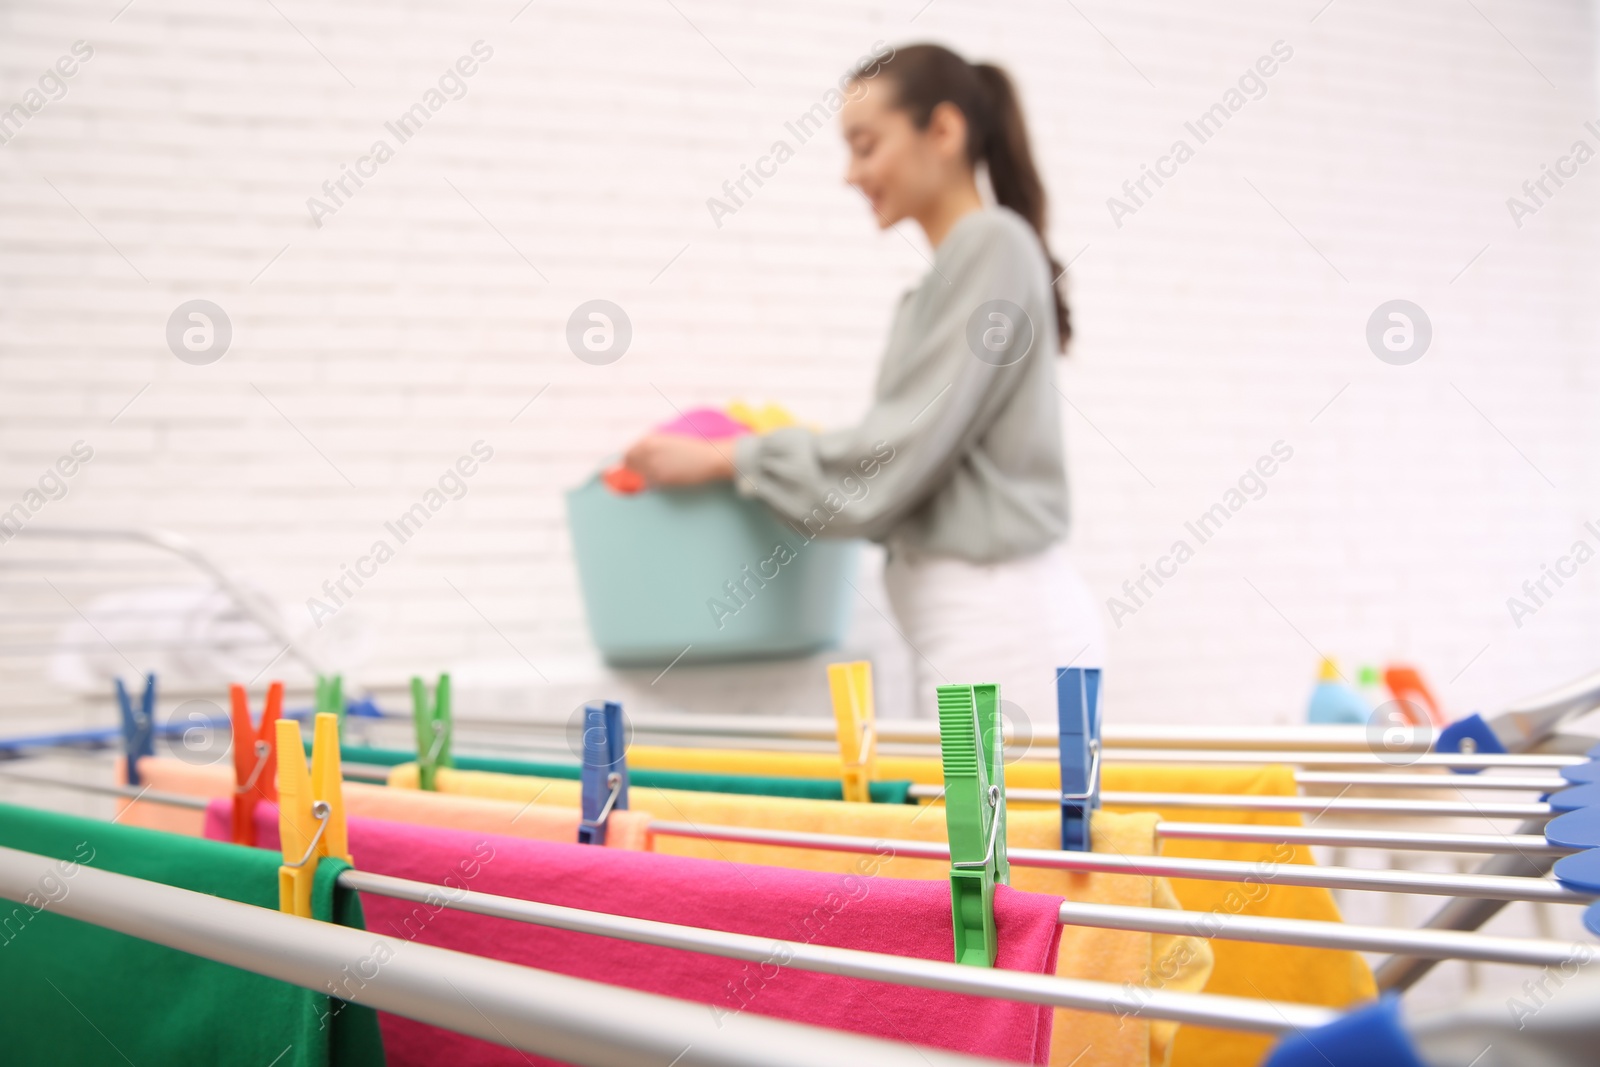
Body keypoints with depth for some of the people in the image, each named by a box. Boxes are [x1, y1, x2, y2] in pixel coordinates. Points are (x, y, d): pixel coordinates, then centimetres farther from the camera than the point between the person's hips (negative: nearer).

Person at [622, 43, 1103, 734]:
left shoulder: (993, 245, -9)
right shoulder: (954, 267, 19)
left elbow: (901, 451, -14)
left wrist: (724, 460, -7)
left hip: (1002, 624, -9)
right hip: (979, 619, 9)